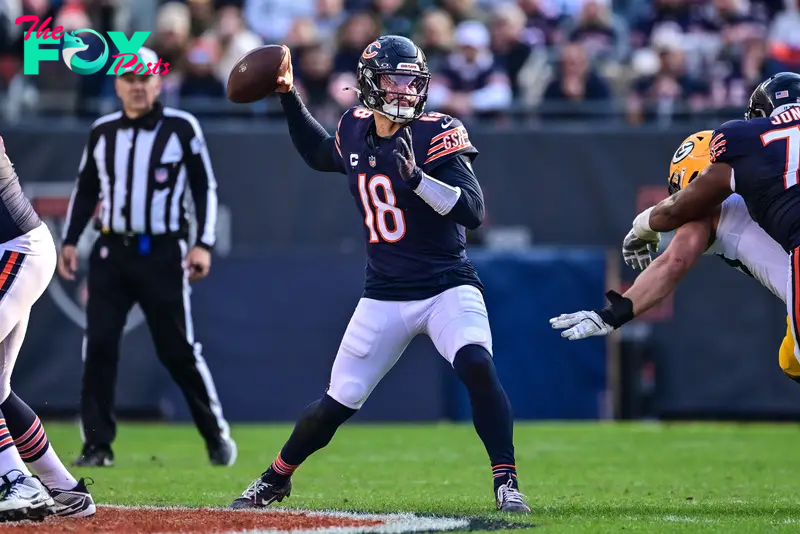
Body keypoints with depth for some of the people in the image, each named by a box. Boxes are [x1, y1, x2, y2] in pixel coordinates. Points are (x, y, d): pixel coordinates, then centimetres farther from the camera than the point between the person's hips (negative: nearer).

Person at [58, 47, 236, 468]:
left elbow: (205, 187, 1)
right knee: (99, 345, -5)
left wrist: (204, 244, -7)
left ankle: (217, 434, 13)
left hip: (163, 254, -3)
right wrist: (70, 240, 10)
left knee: (179, 350, -2)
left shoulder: (181, 128, -2)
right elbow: (86, 189, 18)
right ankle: (97, 445, 0)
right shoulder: (102, 132, 8)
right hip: (111, 252, 3)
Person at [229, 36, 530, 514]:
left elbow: (473, 213, -24)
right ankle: (276, 480, 31)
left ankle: (507, 482, -23)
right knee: (336, 404, 6)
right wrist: (289, 98, 19)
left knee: (476, 365, -31)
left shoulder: (437, 134, -14)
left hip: (448, 288, -4)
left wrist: (415, 176, -35)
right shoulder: (355, 131, 2)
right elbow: (320, 155, 27)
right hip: (384, 296, 4)